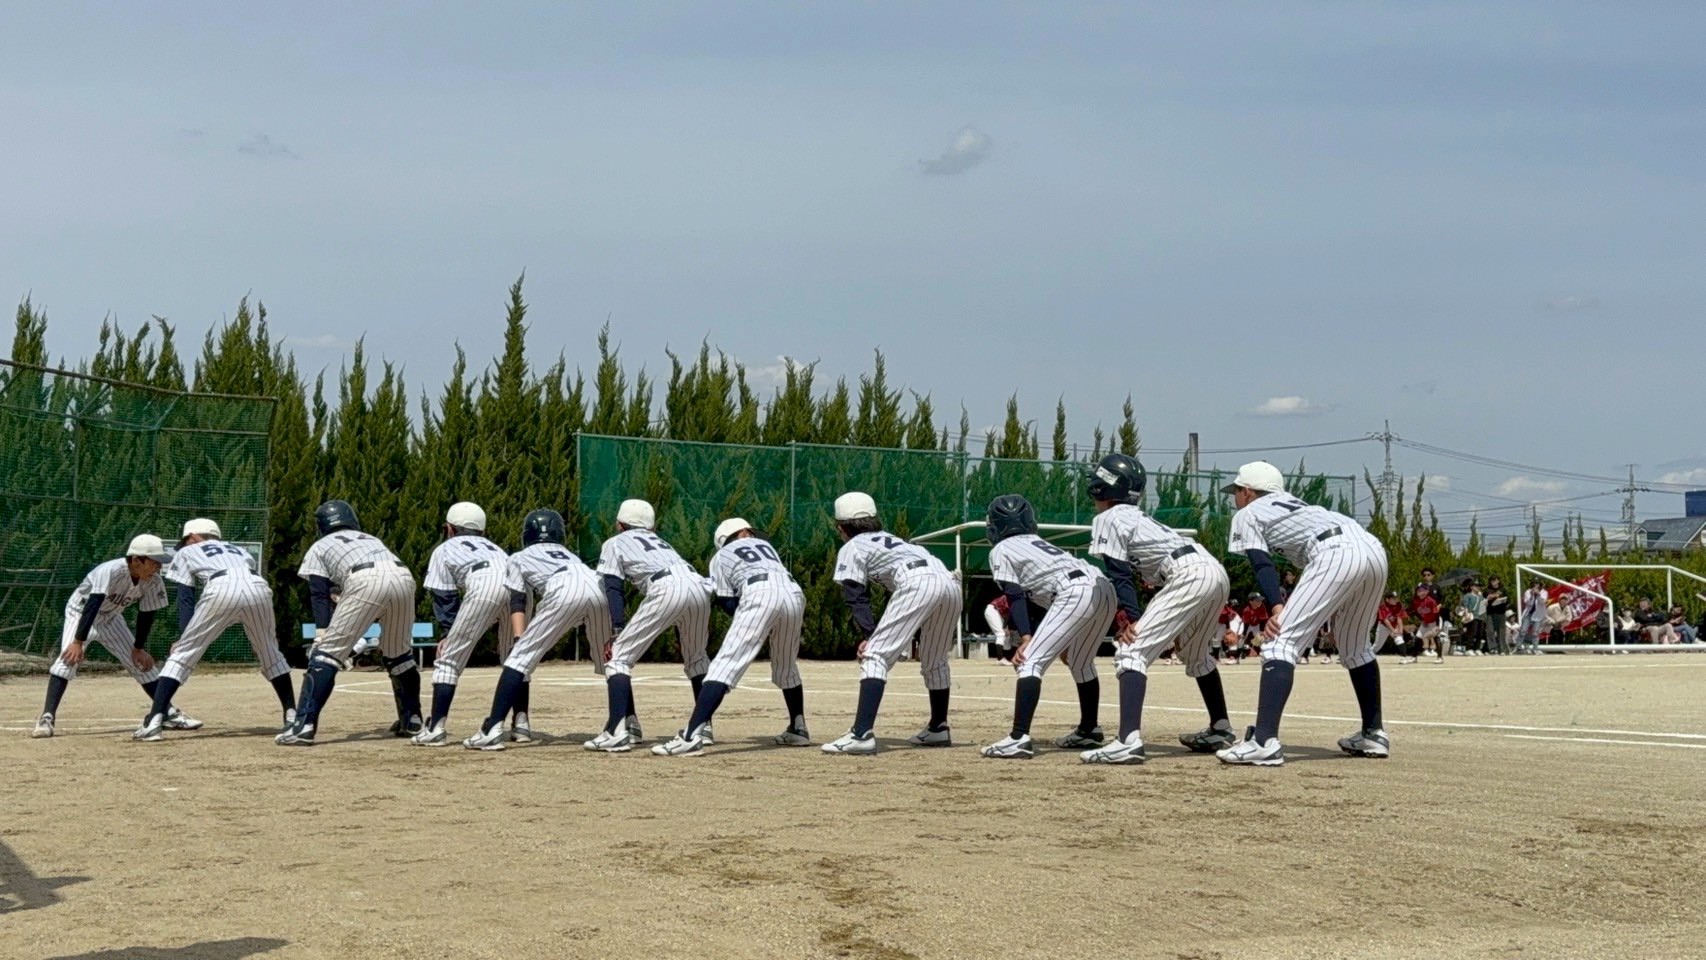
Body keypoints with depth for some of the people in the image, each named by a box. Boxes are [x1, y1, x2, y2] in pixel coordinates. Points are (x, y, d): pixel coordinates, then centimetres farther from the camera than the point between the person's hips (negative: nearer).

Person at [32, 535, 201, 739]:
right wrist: (78, 642, -47)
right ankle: (47, 718, -29)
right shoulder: (111, 571, -37)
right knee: (69, 658, -28)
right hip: (81, 613, -6)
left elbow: (146, 614, -6)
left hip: (110, 619, 6)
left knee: (142, 663, 4)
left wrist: (138, 648, -1)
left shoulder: (153, 582, -19)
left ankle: (169, 714, 13)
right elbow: (92, 607, -42)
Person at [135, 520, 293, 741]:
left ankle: (154, 721, -4)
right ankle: (293, 716, 20)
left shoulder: (186, 552, 31)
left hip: (220, 589, -3)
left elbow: (186, 598, 17)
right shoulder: (238, 550, 42)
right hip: (258, 588, 3)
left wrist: (182, 638, 9)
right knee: (270, 653, 25)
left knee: (182, 654, 7)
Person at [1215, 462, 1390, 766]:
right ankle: (1373, 734, 33)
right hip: (1375, 549, 8)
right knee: (1355, 647, 27)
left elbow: (1262, 564, 0)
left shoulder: (1246, 515, 17)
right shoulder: (1293, 502, 39)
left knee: (1281, 641, -9)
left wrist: (1275, 608, -12)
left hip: (1336, 554, -8)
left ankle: (1264, 741, -22)